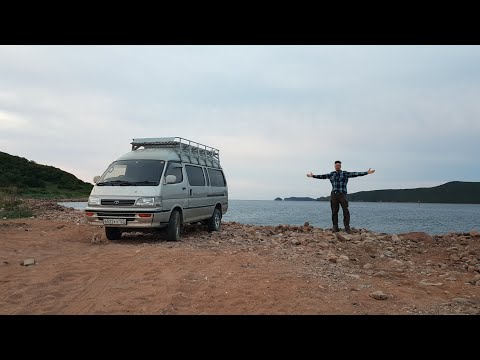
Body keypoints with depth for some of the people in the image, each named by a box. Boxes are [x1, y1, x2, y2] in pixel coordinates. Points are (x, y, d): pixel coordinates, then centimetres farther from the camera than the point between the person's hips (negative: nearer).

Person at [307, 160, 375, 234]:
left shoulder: (345, 173, 4)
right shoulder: (331, 174, 12)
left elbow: (355, 174, -2)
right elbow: (322, 176, 16)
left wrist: (367, 172, -10)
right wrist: (313, 176, 16)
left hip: (342, 195, -2)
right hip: (334, 195, 2)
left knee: (346, 211, -7)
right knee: (334, 212, 3)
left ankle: (347, 227, -3)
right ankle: (335, 227, 9)